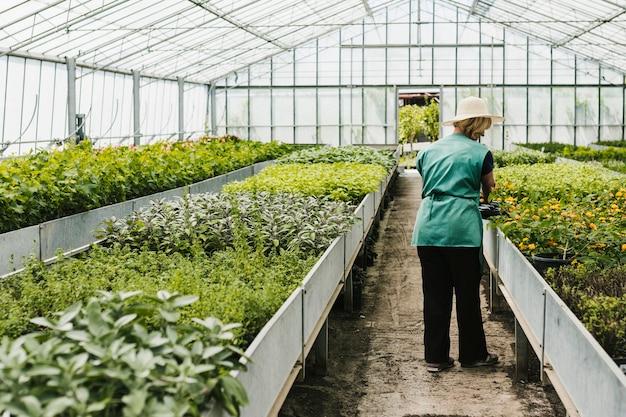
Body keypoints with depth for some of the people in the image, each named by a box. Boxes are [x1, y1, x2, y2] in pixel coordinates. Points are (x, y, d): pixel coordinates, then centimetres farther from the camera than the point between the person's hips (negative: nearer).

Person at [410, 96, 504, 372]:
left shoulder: (429, 150, 14)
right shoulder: (480, 152, 1)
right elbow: (489, 189, 14)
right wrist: (483, 198, 35)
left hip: (427, 228, 4)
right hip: (461, 227, -4)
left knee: (435, 294, 9)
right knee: (467, 293, 8)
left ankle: (435, 357, 14)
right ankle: (472, 354, 20)